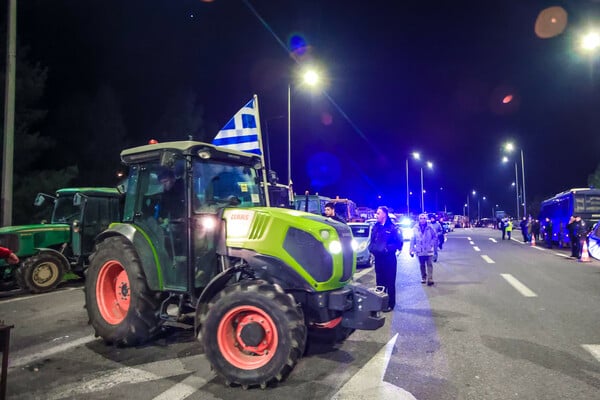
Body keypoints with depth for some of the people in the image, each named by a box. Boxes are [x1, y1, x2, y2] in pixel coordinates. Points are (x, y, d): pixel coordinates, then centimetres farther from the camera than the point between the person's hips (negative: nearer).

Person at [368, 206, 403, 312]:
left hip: (389, 258, -6)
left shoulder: (393, 228, -10)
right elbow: (372, 240, 17)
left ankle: (390, 304, 13)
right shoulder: (375, 227, 9)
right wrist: (371, 248, 0)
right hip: (378, 258, 6)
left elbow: (399, 243, -11)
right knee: (379, 281, 14)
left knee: (390, 282, 3)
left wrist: (388, 248, -19)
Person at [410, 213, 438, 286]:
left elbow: (435, 236, 4)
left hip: (428, 250, -2)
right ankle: (423, 277, 28)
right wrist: (411, 250, -1)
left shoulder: (430, 228, -7)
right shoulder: (415, 228, -4)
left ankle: (430, 279, -5)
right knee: (422, 265, 14)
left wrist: (432, 244, -2)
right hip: (420, 250, 2)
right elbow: (412, 240, -1)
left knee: (429, 264, -5)